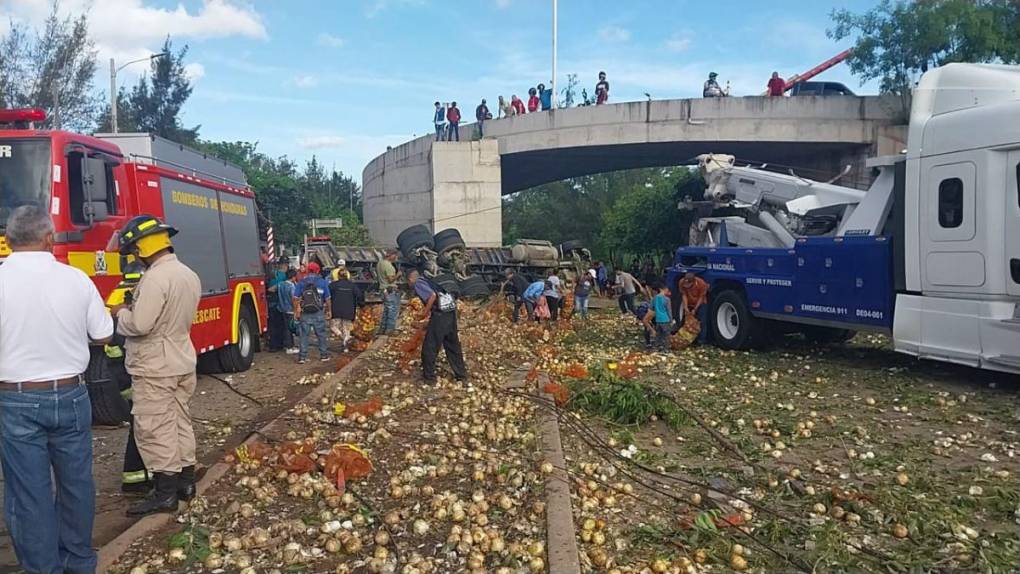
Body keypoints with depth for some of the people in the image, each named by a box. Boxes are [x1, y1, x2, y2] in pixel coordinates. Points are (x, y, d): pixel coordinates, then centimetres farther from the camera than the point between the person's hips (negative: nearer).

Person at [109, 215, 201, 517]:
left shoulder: (155, 278, -22)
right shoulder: (188, 274, 9)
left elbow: (140, 324, -25)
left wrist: (120, 312, -5)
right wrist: (135, 308, 10)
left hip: (155, 368, -9)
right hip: (182, 362, 9)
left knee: (154, 429, -1)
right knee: (180, 422, 16)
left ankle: (165, 493, 4)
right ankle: (186, 481, 24)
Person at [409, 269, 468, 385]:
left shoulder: (418, 284, -1)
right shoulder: (426, 281, 26)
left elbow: (432, 296, -17)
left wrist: (425, 313, -6)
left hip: (440, 314, -8)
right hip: (451, 311, 8)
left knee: (429, 347, 6)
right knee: (453, 345, 19)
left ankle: (429, 377, 15)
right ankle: (461, 374, 27)